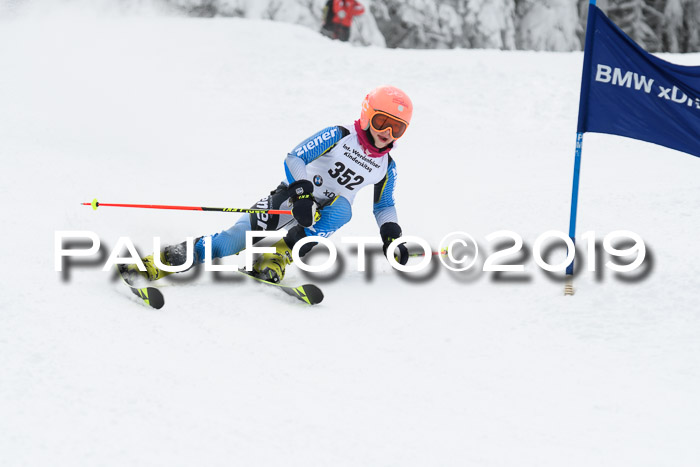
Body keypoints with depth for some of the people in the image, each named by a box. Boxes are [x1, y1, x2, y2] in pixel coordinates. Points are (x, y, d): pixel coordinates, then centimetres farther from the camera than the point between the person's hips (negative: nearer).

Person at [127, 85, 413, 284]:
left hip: (332, 209, 3)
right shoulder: (339, 137, -8)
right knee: (245, 232, -25)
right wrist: (302, 193, -30)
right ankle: (162, 262, -33)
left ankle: (277, 260, -34)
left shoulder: (387, 167, 5)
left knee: (340, 207, -35)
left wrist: (391, 236, 4)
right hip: (295, 195, -3)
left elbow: (384, 205, 20)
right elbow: (294, 158, -15)